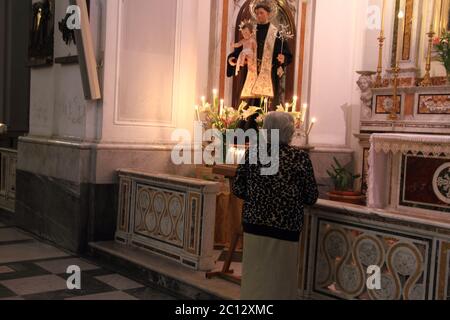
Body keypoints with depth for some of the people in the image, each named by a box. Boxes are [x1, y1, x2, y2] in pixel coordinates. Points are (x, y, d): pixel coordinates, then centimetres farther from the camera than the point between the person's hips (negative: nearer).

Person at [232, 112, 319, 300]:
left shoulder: (252, 153, -1)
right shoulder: (300, 157, -7)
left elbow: (238, 189, 3)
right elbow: (311, 198, -3)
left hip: (254, 224, 3)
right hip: (285, 227, -3)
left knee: (254, 278, 15)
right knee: (279, 280, 11)